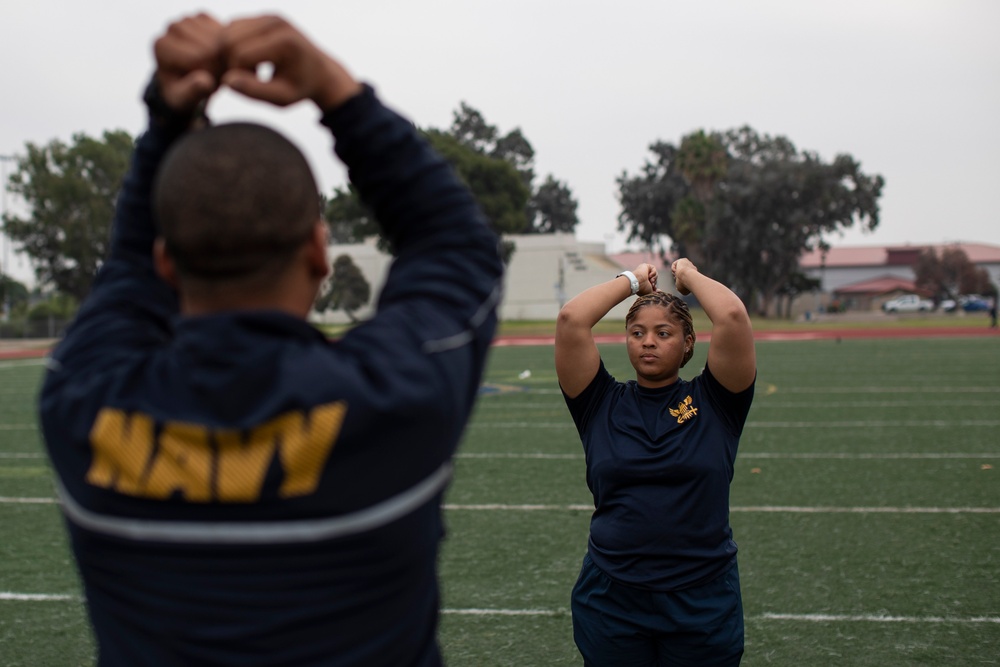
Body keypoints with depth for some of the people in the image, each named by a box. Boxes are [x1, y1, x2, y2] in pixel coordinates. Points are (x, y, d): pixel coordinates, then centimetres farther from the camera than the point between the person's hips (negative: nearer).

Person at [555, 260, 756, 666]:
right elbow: (570, 320, -8)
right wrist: (631, 280, 6)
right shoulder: (602, 403, 3)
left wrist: (690, 275, 5)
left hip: (702, 603, -1)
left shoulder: (712, 401, 2)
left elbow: (733, 317, -13)